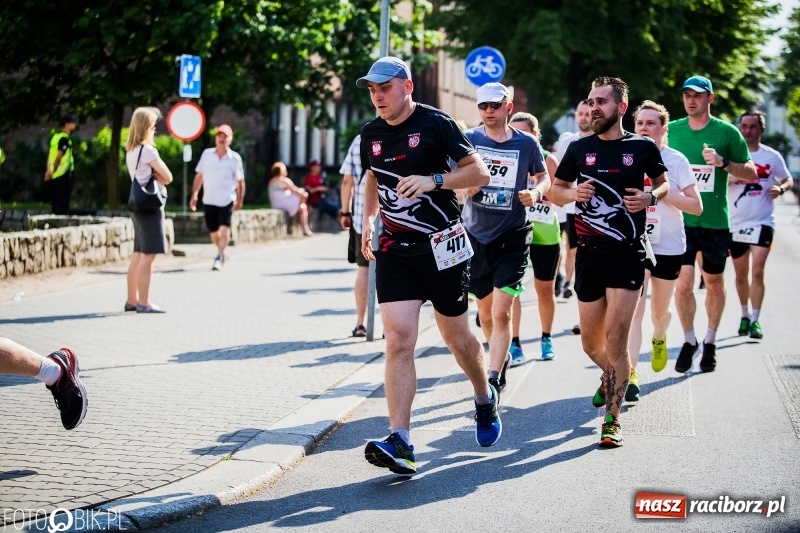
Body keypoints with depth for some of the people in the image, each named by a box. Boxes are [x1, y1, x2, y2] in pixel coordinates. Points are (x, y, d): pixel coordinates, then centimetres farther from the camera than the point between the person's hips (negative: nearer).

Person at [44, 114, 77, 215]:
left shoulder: (56, 136, 14)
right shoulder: (65, 139, -13)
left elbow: (50, 154, 10)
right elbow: (59, 156, -18)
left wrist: (49, 170, 7)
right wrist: (53, 171, -12)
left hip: (55, 176, 9)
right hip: (63, 174, -9)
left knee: (55, 201, 12)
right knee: (63, 203, -6)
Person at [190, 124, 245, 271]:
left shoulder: (235, 158, -3)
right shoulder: (206, 154, 3)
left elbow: (240, 181, 1)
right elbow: (199, 175, 8)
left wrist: (240, 200, -3)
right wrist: (194, 195, 5)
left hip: (227, 200, -3)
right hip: (209, 200, 3)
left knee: (224, 229, -16)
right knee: (213, 232, 11)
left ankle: (219, 257, -16)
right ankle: (222, 254, 33)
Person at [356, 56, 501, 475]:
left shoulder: (436, 123, -9)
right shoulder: (371, 134, 8)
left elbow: (480, 173, -8)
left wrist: (434, 180, -23)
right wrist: (368, 220, 13)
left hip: (442, 247, -3)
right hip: (394, 250, 4)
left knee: (455, 335, 9)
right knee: (398, 339, -10)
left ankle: (485, 399, 40)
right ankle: (399, 442, -16)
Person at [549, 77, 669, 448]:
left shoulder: (642, 148, -1)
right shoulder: (579, 149, 4)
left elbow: (663, 181, 15)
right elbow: (555, 190, 14)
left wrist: (651, 197, -6)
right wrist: (573, 193, -8)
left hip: (628, 254, -3)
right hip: (589, 254, 3)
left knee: (615, 339, -11)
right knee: (591, 343, 10)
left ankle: (612, 419, -1)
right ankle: (612, 374, 44)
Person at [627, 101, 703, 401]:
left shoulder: (675, 160, -4)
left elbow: (696, 206, -8)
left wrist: (663, 192, -20)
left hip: (669, 246, 0)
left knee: (660, 311, 15)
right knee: (634, 309, -14)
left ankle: (659, 339, 50)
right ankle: (630, 374, -18)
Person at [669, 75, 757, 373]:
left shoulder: (727, 132, -2)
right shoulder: (671, 131, 4)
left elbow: (751, 174, -1)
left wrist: (723, 162, -17)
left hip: (715, 222, 0)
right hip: (681, 219, 1)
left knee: (714, 283, 11)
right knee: (683, 282, -9)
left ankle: (710, 342, 28)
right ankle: (689, 340, 10)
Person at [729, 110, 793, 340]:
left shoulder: (772, 156, 0)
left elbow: (788, 179, 11)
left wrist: (781, 188, -11)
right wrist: (731, 179, -17)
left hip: (762, 222, -2)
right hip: (735, 223, 2)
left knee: (757, 271, -12)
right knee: (741, 273, 12)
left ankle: (755, 320, -10)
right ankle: (745, 315, 27)